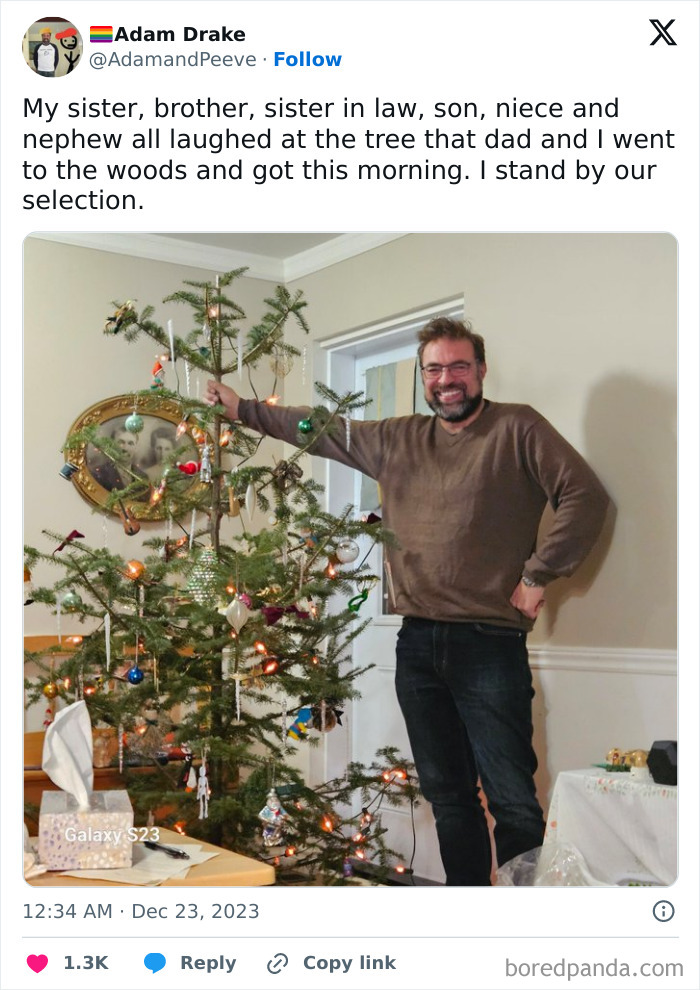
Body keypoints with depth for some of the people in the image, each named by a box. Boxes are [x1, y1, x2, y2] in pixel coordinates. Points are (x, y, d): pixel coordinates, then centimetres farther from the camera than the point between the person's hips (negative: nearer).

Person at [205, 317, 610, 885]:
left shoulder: (518, 429, -2)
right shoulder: (396, 440, 14)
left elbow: (585, 495, -9)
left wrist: (538, 574, -11)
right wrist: (241, 408, 22)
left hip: (490, 643, -5)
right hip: (418, 643, 6)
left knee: (512, 799, -6)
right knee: (447, 794, 14)